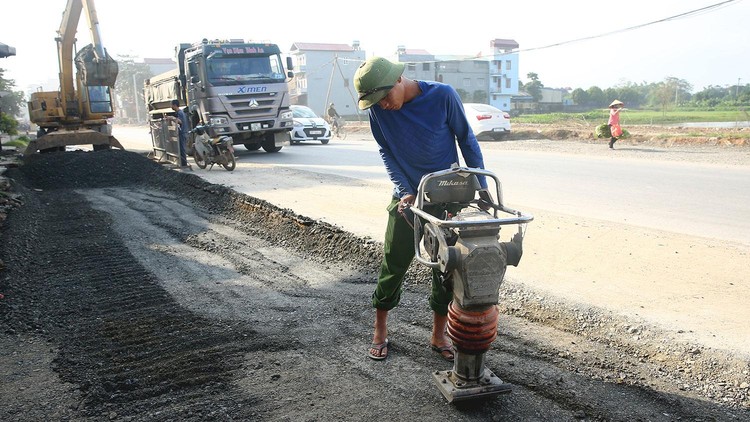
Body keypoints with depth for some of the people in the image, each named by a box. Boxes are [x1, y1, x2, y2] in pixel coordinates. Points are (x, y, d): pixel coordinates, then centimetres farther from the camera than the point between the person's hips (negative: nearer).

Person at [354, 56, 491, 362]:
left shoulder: (443, 95, -16)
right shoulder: (377, 110, -10)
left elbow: (467, 140, -6)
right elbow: (386, 152, -1)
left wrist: (482, 185, -4)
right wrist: (404, 192, -13)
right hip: (407, 197, 1)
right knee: (393, 264, 3)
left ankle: (439, 335, 21)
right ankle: (380, 331, 20)